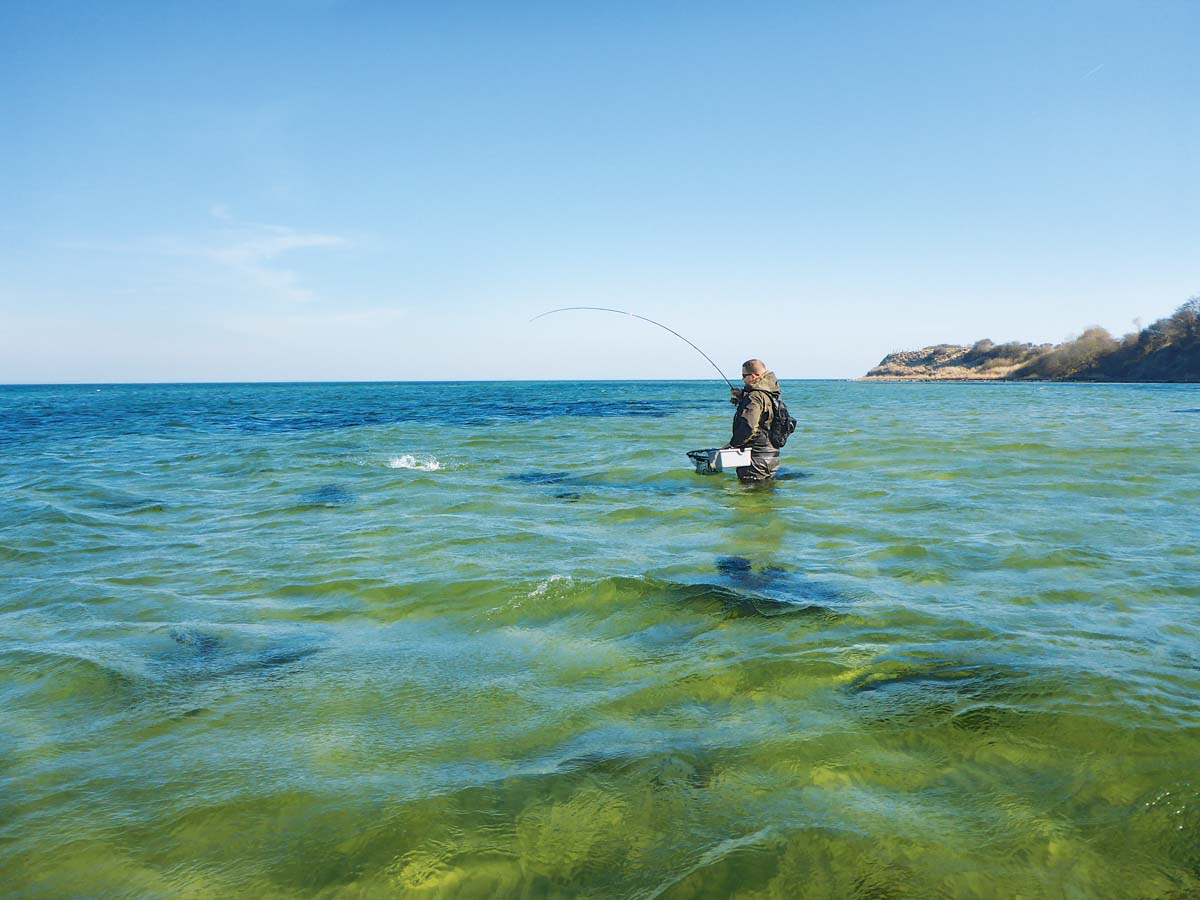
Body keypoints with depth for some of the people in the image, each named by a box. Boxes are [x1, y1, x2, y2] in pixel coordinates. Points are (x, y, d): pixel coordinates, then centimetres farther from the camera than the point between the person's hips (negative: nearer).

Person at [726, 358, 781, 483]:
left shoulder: (755, 397, -19)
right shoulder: (770, 395, 12)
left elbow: (749, 427, -29)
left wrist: (732, 444, -18)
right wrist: (742, 397, 21)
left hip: (756, 457, -10)